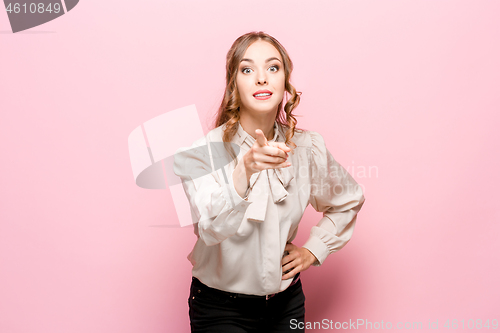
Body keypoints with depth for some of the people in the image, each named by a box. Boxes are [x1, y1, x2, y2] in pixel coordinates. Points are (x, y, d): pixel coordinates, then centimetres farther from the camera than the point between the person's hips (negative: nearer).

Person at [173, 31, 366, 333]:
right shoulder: (205, 150, -16)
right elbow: (211, 228, -32)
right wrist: (245, 170, -47)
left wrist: (314, 249, 3)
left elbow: (349, 200, 13)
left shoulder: (308, 147, -6)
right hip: (220, 309, -3)